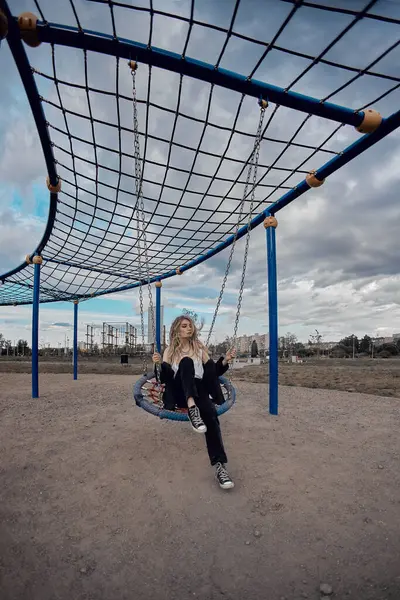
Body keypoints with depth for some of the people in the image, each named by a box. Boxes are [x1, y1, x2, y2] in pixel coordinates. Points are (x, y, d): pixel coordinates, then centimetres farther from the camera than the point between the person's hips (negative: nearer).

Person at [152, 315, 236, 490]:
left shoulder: (200, 348, 16)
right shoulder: (170, 351, 12)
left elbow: (212, 373, 13)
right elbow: (166, 378, 3)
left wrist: (225, 361, -3)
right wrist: (161, 364, -16)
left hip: (199, 390, 1)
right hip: (180, 393, -1)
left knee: (210, 414, -32)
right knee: (186, 362, -30)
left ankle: (219, 466, -36)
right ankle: (192, 408, -49)